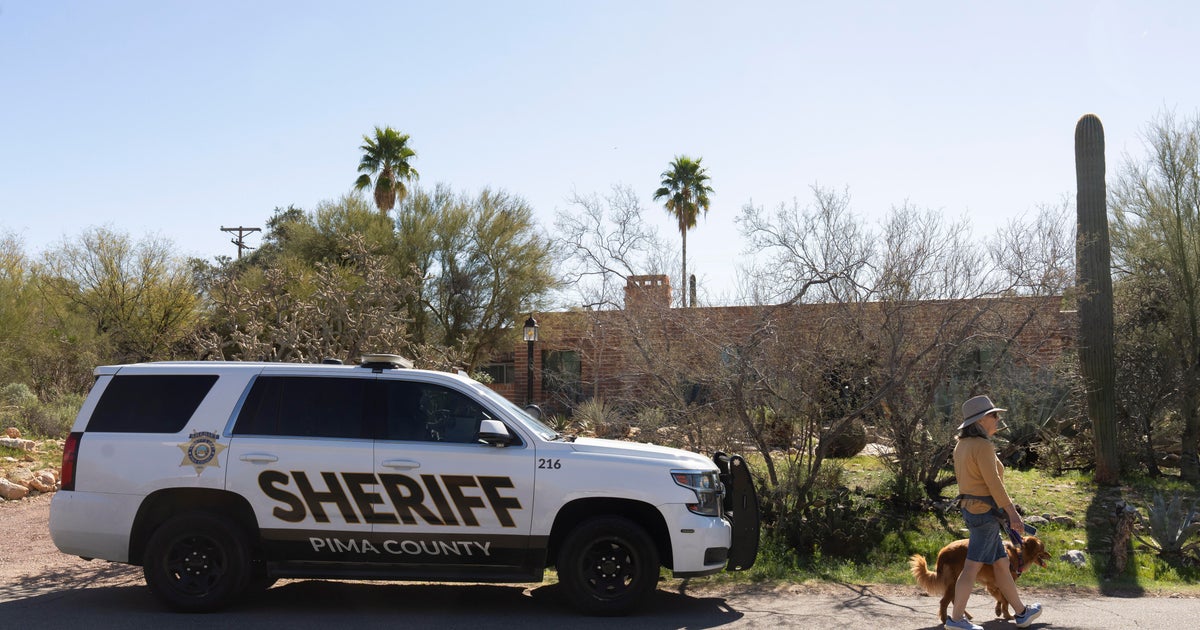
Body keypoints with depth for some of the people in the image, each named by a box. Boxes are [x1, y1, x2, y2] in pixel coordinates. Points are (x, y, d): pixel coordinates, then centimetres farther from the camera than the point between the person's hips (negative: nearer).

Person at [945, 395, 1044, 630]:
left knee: (1001, 562, 18)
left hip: (971, 510, 9)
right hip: (985, 511, -9)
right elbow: (994, 483, -20)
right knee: (973, 566, -5)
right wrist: (1013, 512, -15)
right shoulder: (983, 446, -17)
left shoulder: (962, 445, 11)